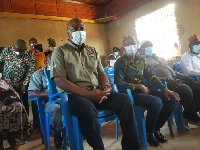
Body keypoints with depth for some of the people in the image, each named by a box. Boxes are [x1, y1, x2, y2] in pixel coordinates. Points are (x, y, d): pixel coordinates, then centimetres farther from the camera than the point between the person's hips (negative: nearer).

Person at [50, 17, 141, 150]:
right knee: (88, 110, -38)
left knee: (125, 100, -16)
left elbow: (101, 73, 18)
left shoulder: (92, 51, 19)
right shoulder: (60, 52, 1)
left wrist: (106, 86, -8)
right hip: (74, 95, -5)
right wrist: (88, 94, -19)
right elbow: (60, 81, -10)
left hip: (97, 91, 6)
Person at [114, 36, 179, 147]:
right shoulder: (121, 62, -4)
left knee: (172, 100, -8)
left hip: (143, 90, 7)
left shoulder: (140, 60, 14)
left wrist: (164, 89, -4)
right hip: (130, 93, -6)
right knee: (156, 102, -30)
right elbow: (119, 83, -14)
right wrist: (138, 86, -15)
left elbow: (150, 76, 9)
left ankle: (156, 128, 9)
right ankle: (149, 133, -4)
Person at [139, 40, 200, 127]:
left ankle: (188, 115, 2)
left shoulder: (159, 58, 29)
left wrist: (186, 77, 13)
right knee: (186, 90, -28)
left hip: (175, 80, 9)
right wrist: (167, 80, -24)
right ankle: (193, 118, -5)